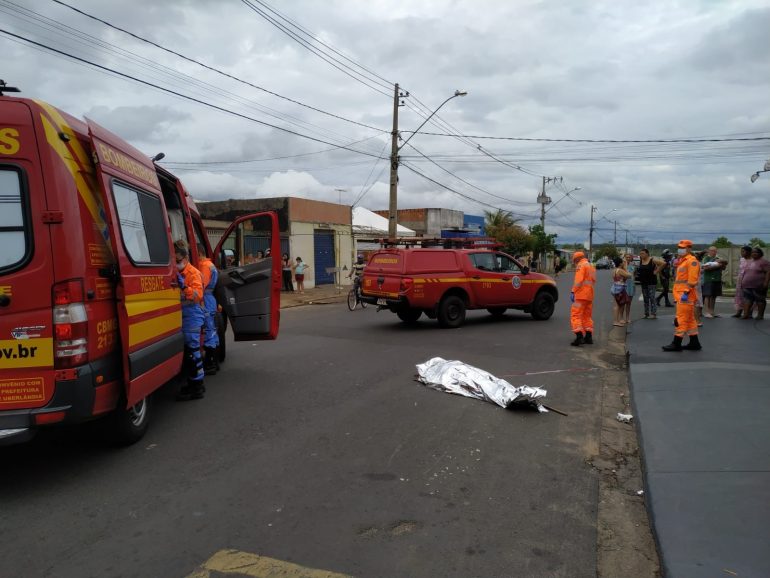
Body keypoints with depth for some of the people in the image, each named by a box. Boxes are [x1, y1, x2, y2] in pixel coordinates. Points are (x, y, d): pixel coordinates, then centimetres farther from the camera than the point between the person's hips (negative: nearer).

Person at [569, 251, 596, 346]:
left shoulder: (581, 265, -7)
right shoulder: (591, 267, 22)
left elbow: (578, 280, -18)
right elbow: (593, 281, 21)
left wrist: (573, 292, -18)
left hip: (581, 295, -9)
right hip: (590, 296, 9)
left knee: (576, 315, -10)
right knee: (587, 316, 16)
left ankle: (579, 336, -21)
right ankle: (588, 337, 16)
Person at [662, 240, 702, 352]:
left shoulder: (692, 261, -11)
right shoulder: (682, 261, 20)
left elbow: (692, 279, -19)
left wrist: (686, 292, -23)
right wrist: (677, 295, 22)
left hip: (685, 296, -11)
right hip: (681, 294, 11)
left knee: (681, 319, -8)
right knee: (690, 319, 14)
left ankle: (676, 344, -6)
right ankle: (694, 342, 20)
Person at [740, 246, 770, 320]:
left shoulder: (764, 262, -4)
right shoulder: (749, 262, 18)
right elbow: (745, 273, 23)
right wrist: (742, 281, 18)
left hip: (759, 286, -6)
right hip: (747, 285, 6)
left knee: (760, 300, 1)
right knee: (747, 299, -2)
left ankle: (760, 315, 7)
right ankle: (746, 314, -6)